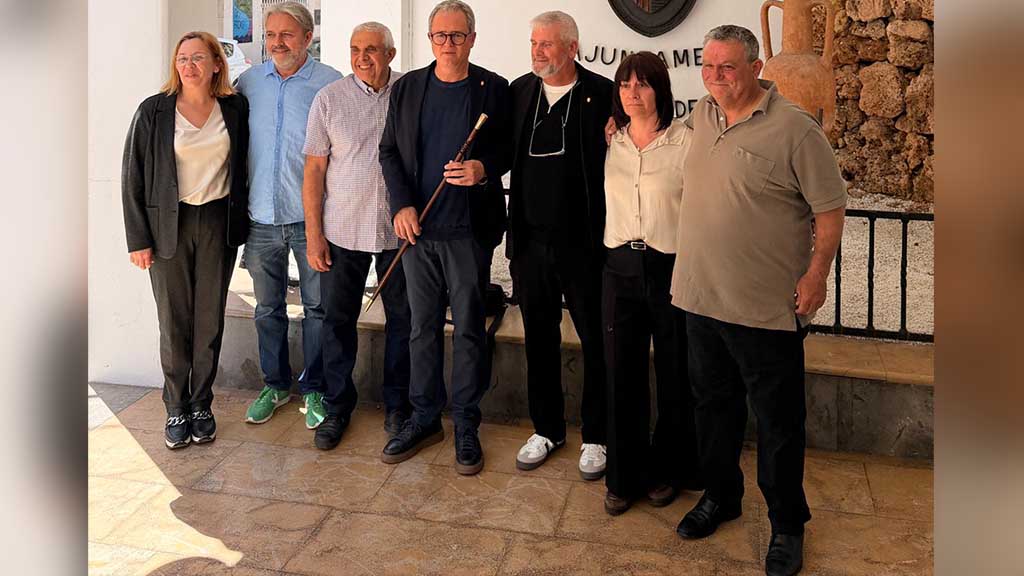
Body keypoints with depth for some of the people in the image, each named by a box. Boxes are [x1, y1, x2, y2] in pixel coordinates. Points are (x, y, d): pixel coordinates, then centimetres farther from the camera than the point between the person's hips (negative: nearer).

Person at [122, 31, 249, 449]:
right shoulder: (154, 111, -2)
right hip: (169, 225, -1)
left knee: (210, 319, 7)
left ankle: (201, 405, 20)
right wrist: (138, 239, -5)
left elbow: (242, 166, 11)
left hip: (219, 223, 1)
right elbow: (133, 176, -1)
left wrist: (241, 220, 4)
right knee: (174, 321, 4)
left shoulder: (235, 109, 3)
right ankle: (176, 409, 17)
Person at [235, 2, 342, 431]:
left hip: (311, 218, -3)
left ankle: (314, 390, 21)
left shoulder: (330, 83, -3)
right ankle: (274, 385, 29)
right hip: (262, 217, 3)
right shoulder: (249, 82, 7)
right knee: (268, 309, 13)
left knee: (317, 308, 6)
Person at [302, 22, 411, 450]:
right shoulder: (329, 98, 0)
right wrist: (313, 233, -3)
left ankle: (397, 406, 26)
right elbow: (314, 168, 0)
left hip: (399, 230, 0)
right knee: (337, 319, 7)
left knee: (403, 318, 9)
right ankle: (337, 407, 24)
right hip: (342, 231, 0)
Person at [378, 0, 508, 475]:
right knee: (423, 326, 10)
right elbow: (390, 151, 9)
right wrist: (402, 205, -4)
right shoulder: (406, 88, 8)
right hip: (417, 227, 3)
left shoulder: (494, 88, 0)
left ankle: (466, 425, 16)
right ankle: (424, 418, 23)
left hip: (469, 229, -2)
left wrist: (485, 168, -18)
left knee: (469, 328, 4)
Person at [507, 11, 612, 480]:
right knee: (539, 338, 14)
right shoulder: (519, 91, 7)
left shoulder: (603, 94, -6)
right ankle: (547, 429, 30)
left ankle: (596, 436, 23)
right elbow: (504, 153, 12)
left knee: (595, 341, 7)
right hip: (530, 239, 4)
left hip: (584, 242, -4)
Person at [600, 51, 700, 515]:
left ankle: (667, 471, 29)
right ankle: (624, 476, 22)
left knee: (674, 376, 8)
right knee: (622, 374, 6)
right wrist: (613, 251, 11)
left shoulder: (685, 141, -7)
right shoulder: (612, 143, 7)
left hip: (671, 268, -3)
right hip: (620, 268, 4)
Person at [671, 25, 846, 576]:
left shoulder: (794, 129, -13)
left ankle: (787, 524, 24)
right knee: (713, 405, 20)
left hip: (766, 307, -6)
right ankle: (720, 495, 39)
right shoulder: (701, 115, 7)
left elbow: (830, 209, -10)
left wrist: (816, 273, -14)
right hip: (700, 297, 6)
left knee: (778, 422, 7)